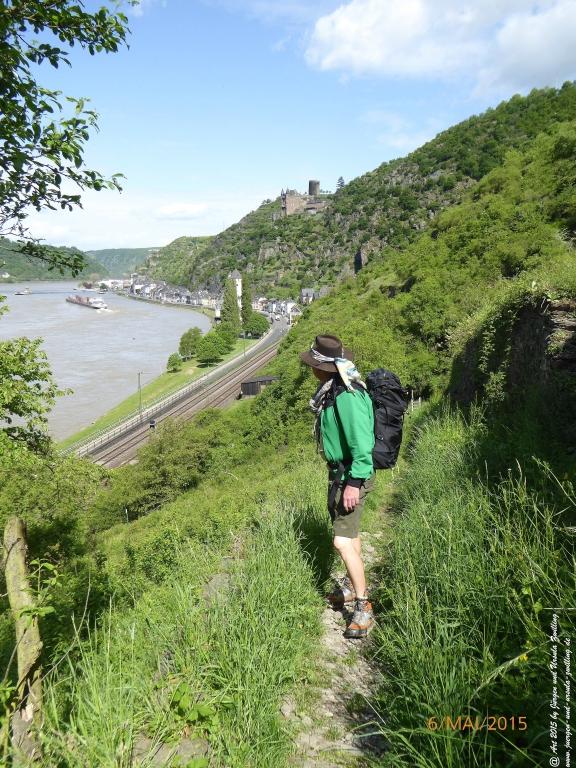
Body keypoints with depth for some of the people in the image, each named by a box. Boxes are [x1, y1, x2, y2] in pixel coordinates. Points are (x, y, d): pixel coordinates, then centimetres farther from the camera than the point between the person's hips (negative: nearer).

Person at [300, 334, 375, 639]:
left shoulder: (347, 397, -27)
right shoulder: (332, 390, 5)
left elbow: (362, 444, -28)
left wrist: (354, 483, -27)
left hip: (352, 476, -10)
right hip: (339, 472, 10)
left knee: (343, 541, -9)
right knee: (348, 533, 21)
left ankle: (363, 607, 4)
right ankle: (355, 589, 37)